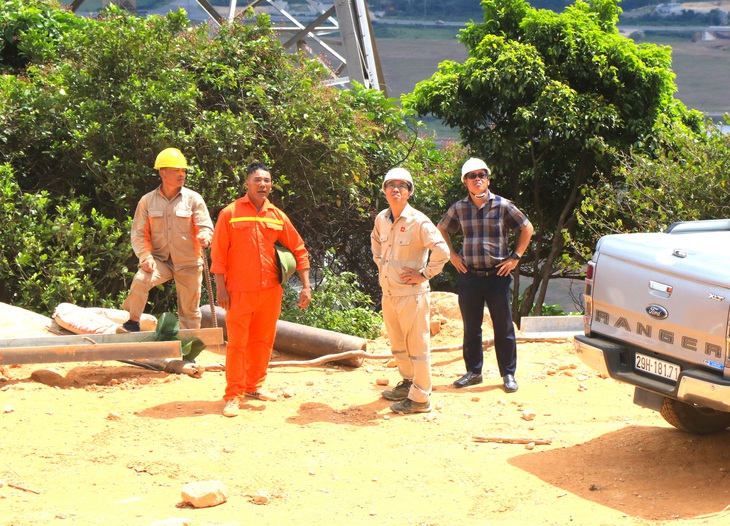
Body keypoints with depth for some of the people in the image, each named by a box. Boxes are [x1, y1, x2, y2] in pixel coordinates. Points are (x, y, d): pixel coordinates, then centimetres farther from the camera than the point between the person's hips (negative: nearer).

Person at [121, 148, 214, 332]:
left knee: (190, 310, 7)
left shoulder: (193, 199, -1)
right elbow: (139, 233, 2)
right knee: (140, 280, -28)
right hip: (160, 260, 0)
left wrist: (204, 237, -31)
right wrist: (146, 256, -14)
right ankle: (132, 323, -13)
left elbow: (206, 226, -6)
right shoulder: (147, 201, 1)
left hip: (188, 263, 0)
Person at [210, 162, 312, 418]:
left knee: (263, 341, 12)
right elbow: (218, 253, -4)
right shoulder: (231, 213, -3)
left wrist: (306, 286, 5)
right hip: (239, 291, -4)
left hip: (270, 291, 4)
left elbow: (299, 249, 12)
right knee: (237, 343, -3)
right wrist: (220, 288, -9)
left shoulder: (277, 216, 8)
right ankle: (233, 395, 1)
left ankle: (254, 385, 27)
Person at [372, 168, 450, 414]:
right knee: (398, 345, 20)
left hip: (412, 294, -7)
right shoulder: (381, 219, 7)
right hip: (388, 293, 8)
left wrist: (424, 274, -17)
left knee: (417, 346, -1)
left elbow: (442, 251, -22)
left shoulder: (418, 221, -15)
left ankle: (420, 398, 5)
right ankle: (408, 383, 37)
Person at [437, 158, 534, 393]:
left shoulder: (503, 205, -2)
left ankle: (508, 374, 11)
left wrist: (515, 257, 2)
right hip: (469, 275, 2)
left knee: (504, 327, 2)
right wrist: (452, 255, 9)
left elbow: (527, 228, 8)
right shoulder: (459, 208, 4)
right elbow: (442, 230, 20)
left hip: (498, 275, -2)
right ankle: (473, 372, 21)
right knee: (471, 328, 9)